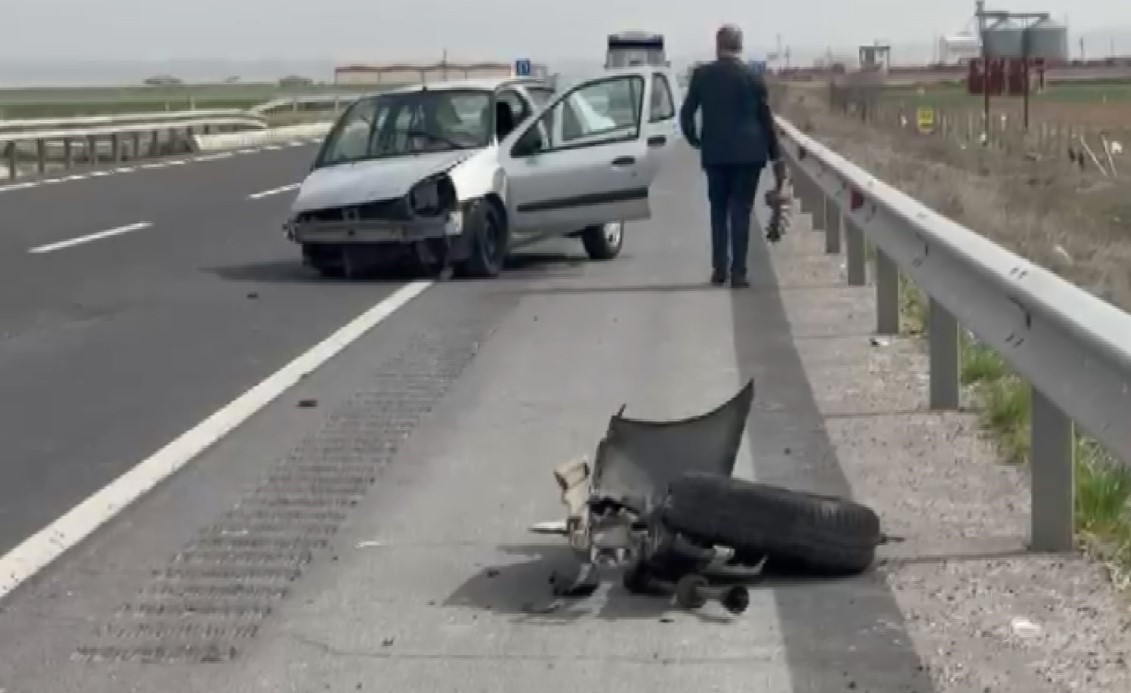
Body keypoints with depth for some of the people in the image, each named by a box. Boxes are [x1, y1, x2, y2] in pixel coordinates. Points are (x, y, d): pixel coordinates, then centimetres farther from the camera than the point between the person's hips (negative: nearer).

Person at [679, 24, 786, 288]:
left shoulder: (702, 74, -1)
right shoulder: (753, 77, -3)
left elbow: (686, 113, -1)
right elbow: (766, 120, 0)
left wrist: (694, 140, 17)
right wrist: (776, 157, 7)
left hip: (715, 153, 1)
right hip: (748, 153, -1)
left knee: (718, 211, 13)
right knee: (741, 212, 1)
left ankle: (719, 270, 11)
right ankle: (738, 272, -2)